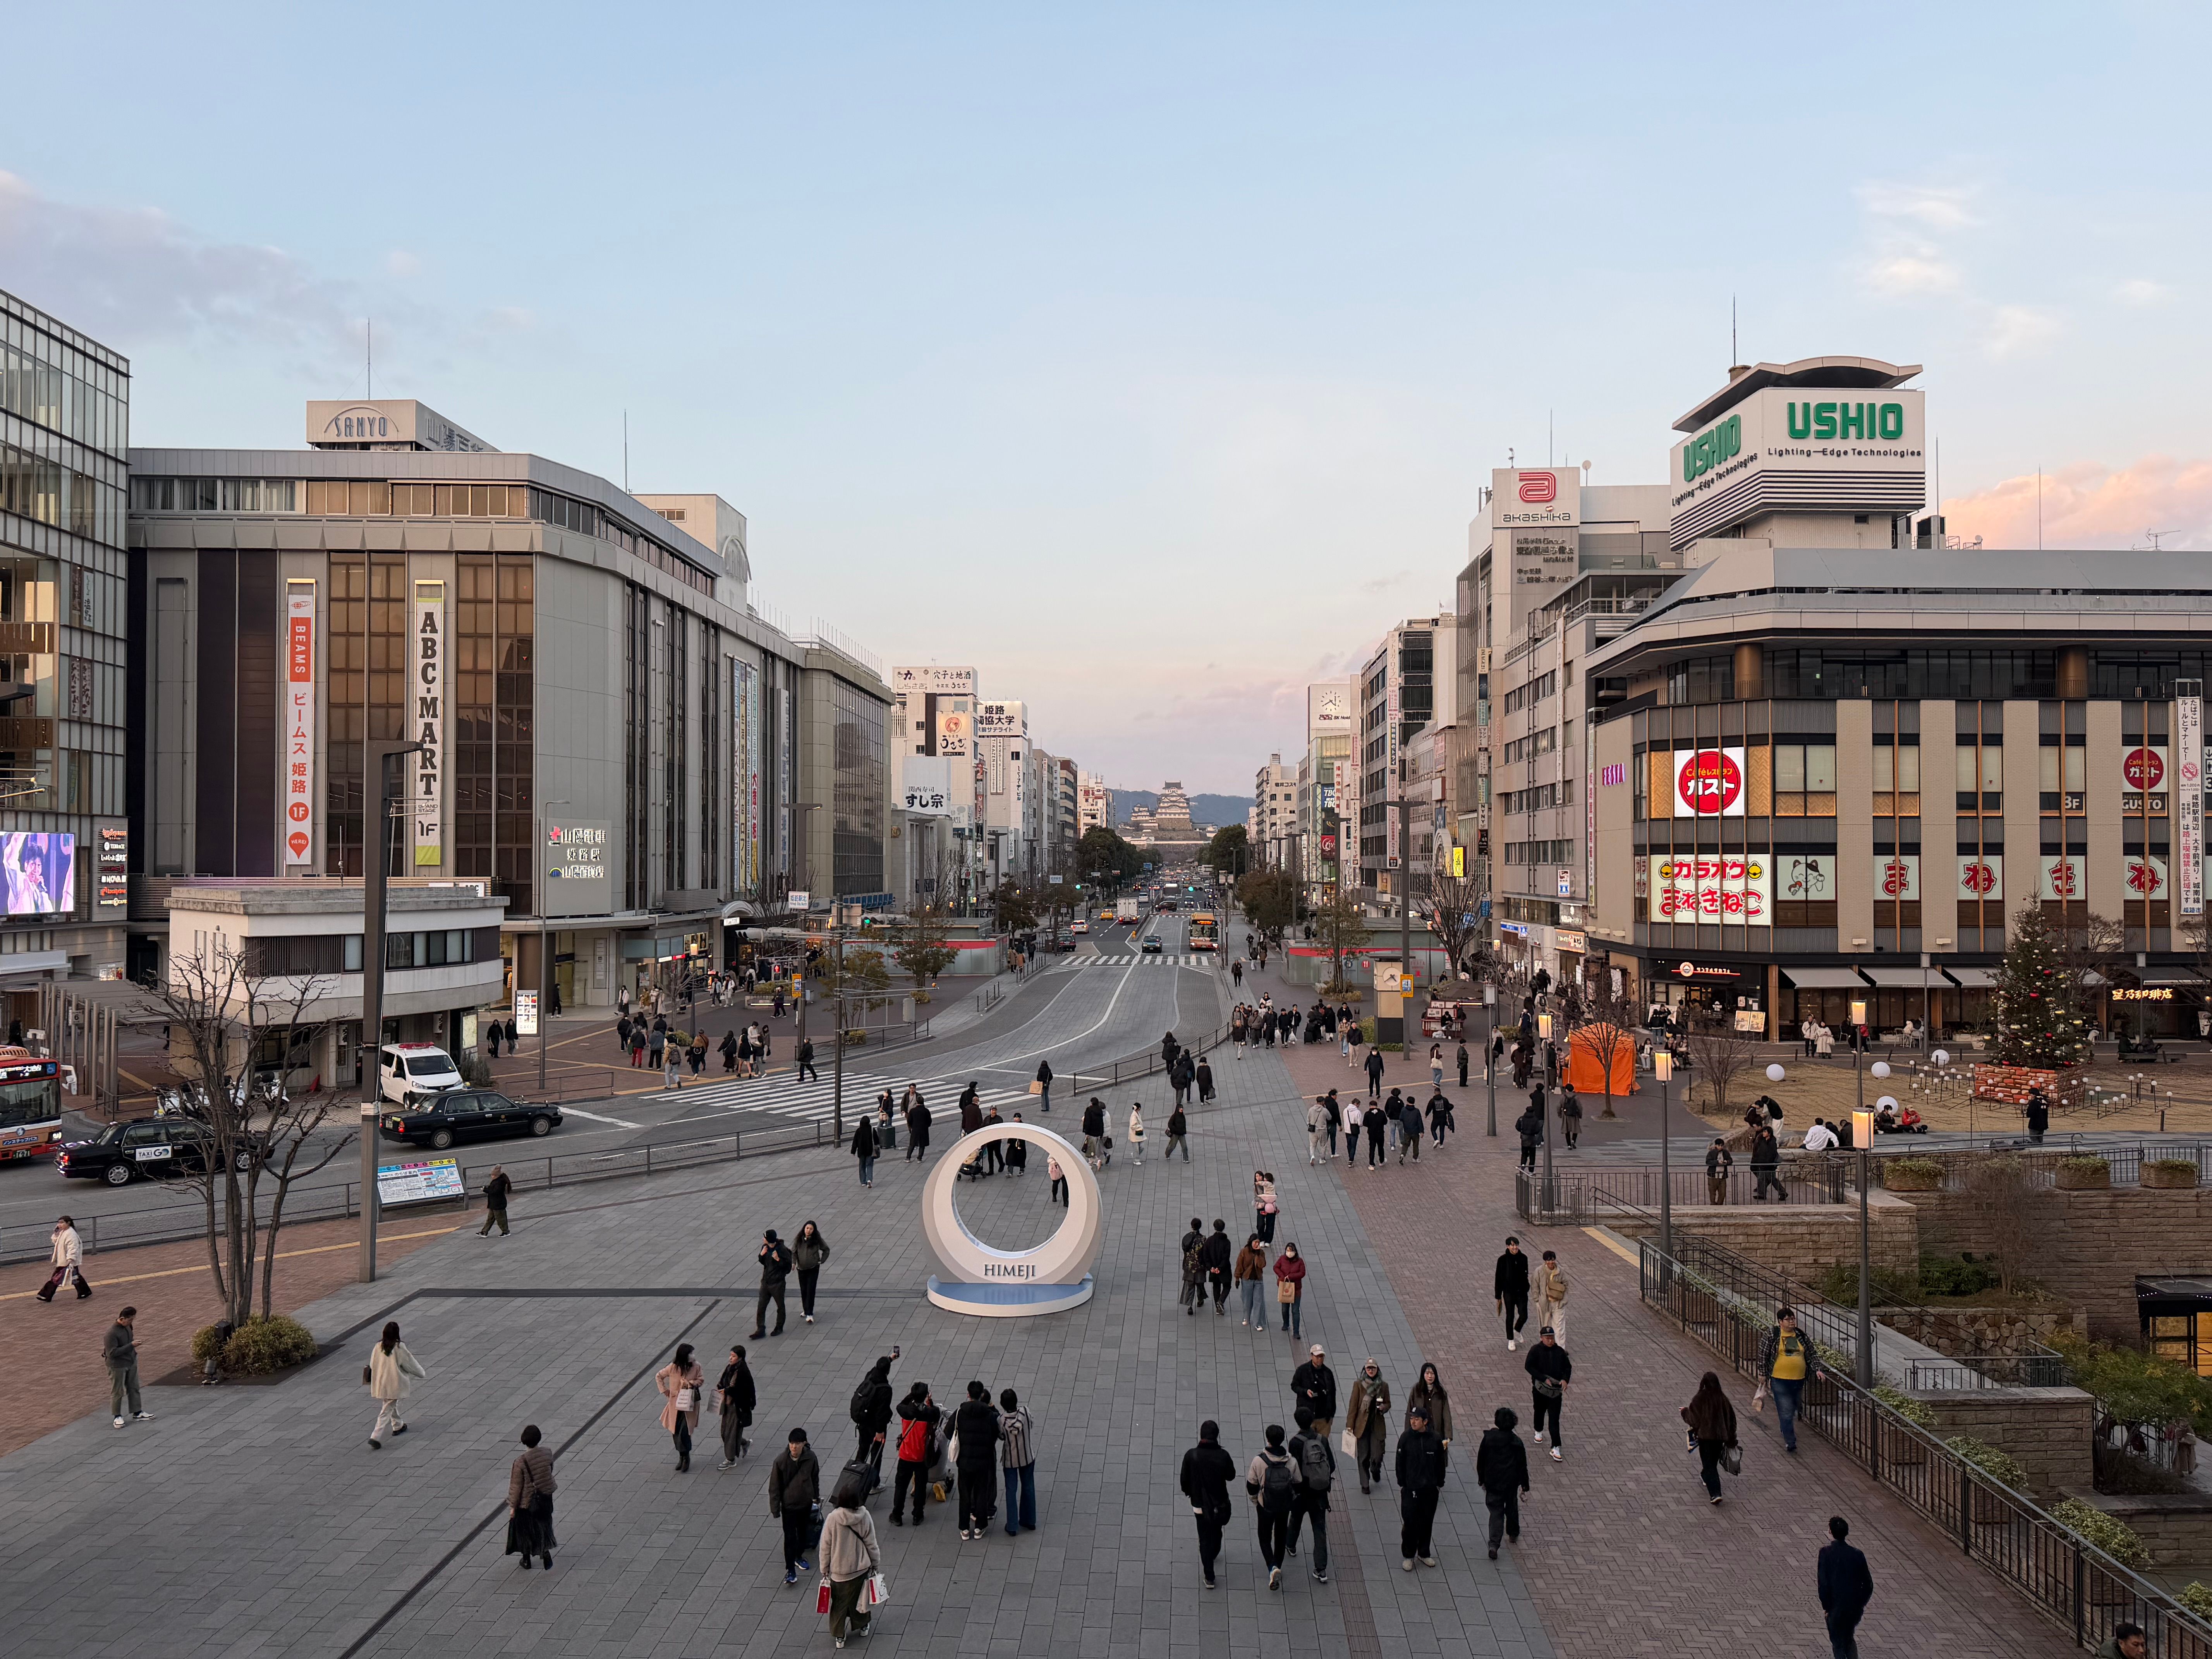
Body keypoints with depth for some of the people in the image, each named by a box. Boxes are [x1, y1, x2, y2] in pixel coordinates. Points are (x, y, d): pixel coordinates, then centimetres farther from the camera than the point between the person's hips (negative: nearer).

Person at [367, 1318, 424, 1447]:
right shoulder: (399, 1348, -18)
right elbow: (410, 1363, -8)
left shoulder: (378, 1346, -5)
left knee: (391, 1404, 26)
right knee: (387, 1410, 0)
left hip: (380, 1383, 6)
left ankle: (398, 1426, 45)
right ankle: (376, 1437, -8)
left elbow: (373, 1365, 6)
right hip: (394, 1384, -6)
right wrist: (423, 1374, 9)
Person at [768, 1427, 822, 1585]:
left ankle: (799, 1556, 44)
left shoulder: (810, 1457, -14)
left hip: (806, 1503, 3)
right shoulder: (781, 1460, -21)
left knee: (803, 1532, 21)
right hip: (789, 1505, -3)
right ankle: (791, 1570, 8)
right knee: (790, 1537, -2)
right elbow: (774, 1486, -12)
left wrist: (816, 1497, 15)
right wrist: (775, 1508, -9)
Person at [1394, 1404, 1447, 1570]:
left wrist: (1440, 1483, 6)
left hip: (1430, 1489, 2)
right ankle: (1408, 1556, 15)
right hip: (1410, 1489, -2)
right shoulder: (1406, 1438, -8)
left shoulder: (1435, 1439, -5)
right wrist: (1402, 1483, -3)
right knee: (1410, 1524, 0)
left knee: (1427, 1523, 13)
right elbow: (1400, 1463, -2)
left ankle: (1424, 1553, 29)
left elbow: (1440, 1463, 6)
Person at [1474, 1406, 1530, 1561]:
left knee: (1496, 1512, 3)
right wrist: (1525, 1486, 5)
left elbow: (1481, 1461, -1)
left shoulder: (1489, 1438, -11)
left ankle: (1494, 1544, -11)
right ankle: (1513, 1534, 44)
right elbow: (1522, 1466, -5)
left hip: (1493, 1483, -1)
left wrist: (1482, 1480, 13)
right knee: (1512, 1508, 24)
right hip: (1512, 1483, 1)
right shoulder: (1516, 1442, -10)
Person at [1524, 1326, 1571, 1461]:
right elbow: (1529, 1366, -15)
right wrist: (1544, 1379, -21)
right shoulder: (1536, 1351, -8)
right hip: (1540, 1389, 0)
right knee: (1540, 1412, 21)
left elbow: (1568, 1367, 10)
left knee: (1554, 1419, -5)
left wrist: (1565, 1380, -9)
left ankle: (1555, 1448, -5)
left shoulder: (1560, 1351, 2)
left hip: (1556, 1390, 0)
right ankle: (1539, 1432, 50)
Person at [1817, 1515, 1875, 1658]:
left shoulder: (1826, 1552, -15)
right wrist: (1861, 1604, 13)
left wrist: (1826, 1606, -4)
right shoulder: (1858, 1554, -6)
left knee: (1838, 1644, 13)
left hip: (1836, 1609, -3)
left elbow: (1823, 1583, -16)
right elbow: (1868, 1584, -1)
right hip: (1855, 1608, 4)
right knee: (1850, 1639, 26)